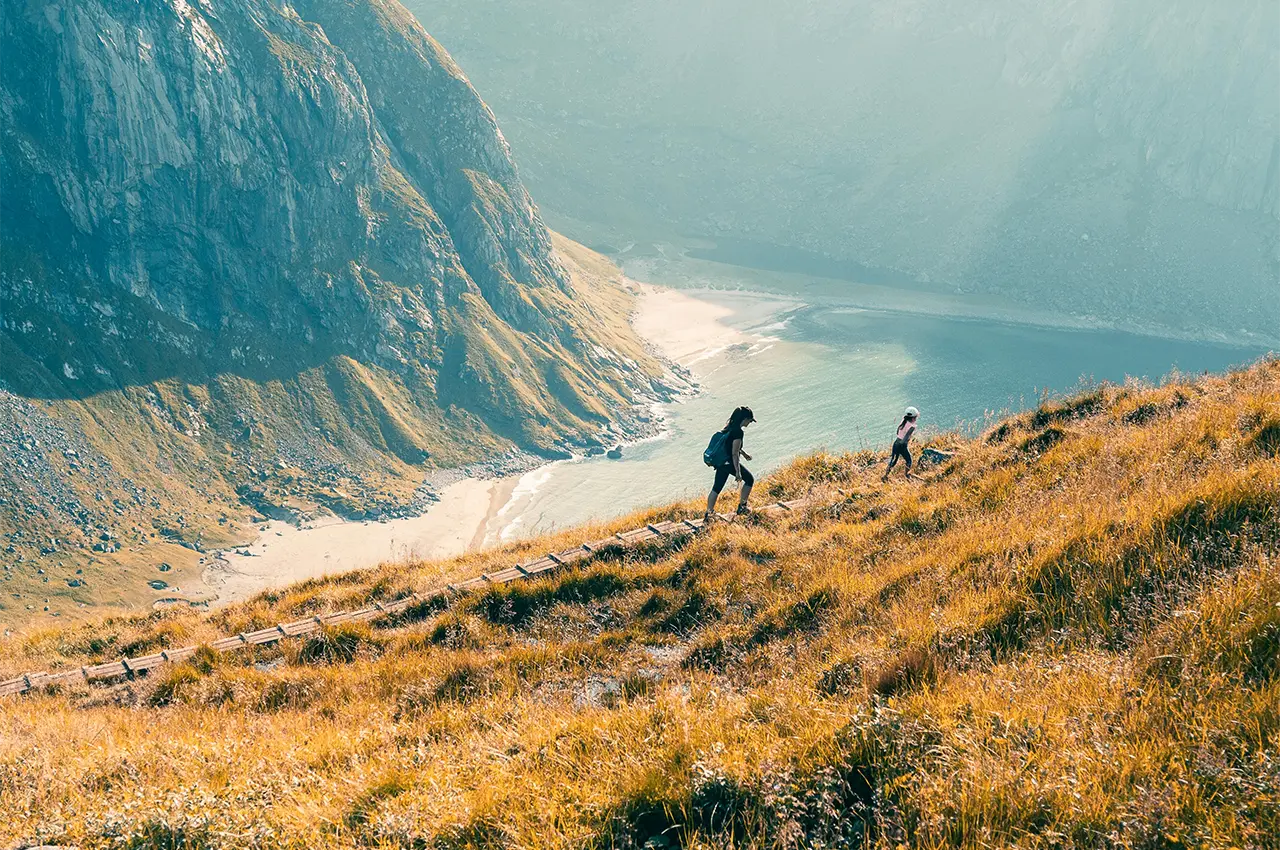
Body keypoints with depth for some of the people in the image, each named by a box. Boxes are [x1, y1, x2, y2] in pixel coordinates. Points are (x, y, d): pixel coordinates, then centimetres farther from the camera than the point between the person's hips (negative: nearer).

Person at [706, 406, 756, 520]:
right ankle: (742, 507, 18)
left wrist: (743, 453, 37)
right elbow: (734, 453, -21)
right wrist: (738, 472, -18)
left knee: (717, 487, 14)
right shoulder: (738, 431, -20)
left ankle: (709, 513, 16)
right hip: (731, 463, -8)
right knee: (749, 480, 13)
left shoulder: (729, 427, 8)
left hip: (721, 462, 8)